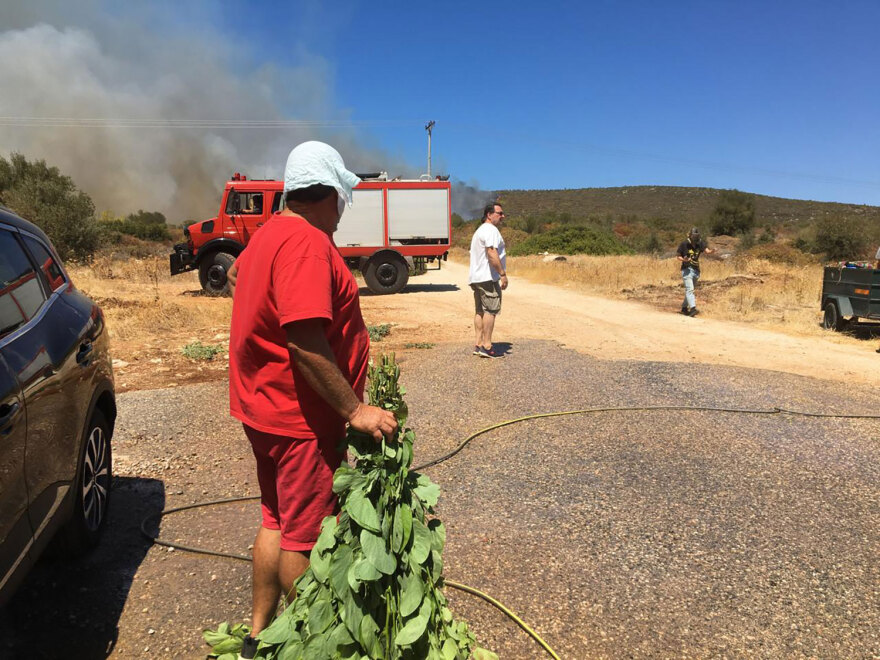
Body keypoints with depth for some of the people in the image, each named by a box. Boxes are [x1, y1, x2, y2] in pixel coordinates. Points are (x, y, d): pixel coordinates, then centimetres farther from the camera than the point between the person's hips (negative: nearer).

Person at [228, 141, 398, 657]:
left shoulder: (269, 234, 11)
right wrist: (355, 410, -25)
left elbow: (238, 271, 34)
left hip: (266, 408, 11)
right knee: (307, 536, 5)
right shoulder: (308, 243, -22)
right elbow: (306, 344, -29)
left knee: (278, 521, 21)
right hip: (302, 418, -10)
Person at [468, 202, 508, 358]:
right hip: (488, 278, -11)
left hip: (476, 278, 11)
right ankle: (486, 346, -10)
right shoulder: (491, 230, -11)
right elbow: (492, 254, -22)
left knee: (480, 311, 10)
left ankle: (478, 345, 11)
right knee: (491, 310, -9)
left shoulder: (479, 230, 24)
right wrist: (503, 274, -22)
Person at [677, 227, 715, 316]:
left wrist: (712, 251, -38)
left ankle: (684, 307, 28)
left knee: (689, 290, 15)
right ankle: (693, 308, -27)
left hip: (696, 270, 5)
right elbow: (679, 257, -1)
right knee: (689, 289, -17)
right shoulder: (684, 244, -7)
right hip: (687, 269, -4)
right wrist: (684, 260, -22)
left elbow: (707, 251, -15)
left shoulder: (700, 243, 1)